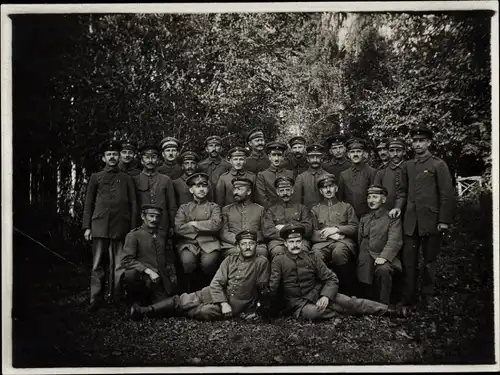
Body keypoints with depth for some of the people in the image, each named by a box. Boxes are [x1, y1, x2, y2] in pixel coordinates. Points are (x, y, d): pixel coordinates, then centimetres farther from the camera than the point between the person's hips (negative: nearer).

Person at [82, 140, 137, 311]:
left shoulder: (126, 178, 15)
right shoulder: (96, 177, 15)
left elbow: (133, 204, 11)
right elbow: (89, 203, 12)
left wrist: (133, 228, 2)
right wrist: (86, 227, 3)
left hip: (120, 227, 0)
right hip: (100, 226, 0)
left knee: (119, 264, -1)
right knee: (98, 264, -2)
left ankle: (117, 298, 6)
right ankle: (96, 299, 1)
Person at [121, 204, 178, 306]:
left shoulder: (162, 234, 15)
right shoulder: (134, 235, -2)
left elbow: (169, 257, 23)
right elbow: (127, 260, -12)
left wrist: (172, 275, 10)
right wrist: (148, 271, -20)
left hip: (160, 282, 5)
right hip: (142, 278, -4)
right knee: (130, 274, -36)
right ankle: (134, 301, -5)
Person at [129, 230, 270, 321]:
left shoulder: (262, 262, -3)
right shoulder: (230, 260, 6)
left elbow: (262, 288, -1)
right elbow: (216, 283, -2)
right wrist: (223, 303, -17)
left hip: (237, 303, -4)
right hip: (217, 294, 4)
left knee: (205, 312, -29)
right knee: (184, 300, -11)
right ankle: (145, 311, -12)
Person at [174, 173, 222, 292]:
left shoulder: (213, 207, 17)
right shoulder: (184, 208, 17)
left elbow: (216, 224, -4)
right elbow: (178, 229, 0)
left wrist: (194, 224, -1)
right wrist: (205, 228, -1)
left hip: (209, 243, 0)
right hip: (188, 243, 0)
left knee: (208, 262, -32)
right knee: (187, 261, -32)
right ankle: (188, 289, -6)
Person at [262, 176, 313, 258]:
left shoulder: (302, 208, 24)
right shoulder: (270, 210, 22)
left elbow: (308, 229, 8)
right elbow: (267, 231, 5)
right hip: (277, 240, 0)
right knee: (278, 251, -37)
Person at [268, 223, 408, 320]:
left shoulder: (311, 258, 5)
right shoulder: (278, 261, -2)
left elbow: (331, 279, 1)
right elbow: (272, 288, -4)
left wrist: (326, 296, -16)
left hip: (317, 295, 3)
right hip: (297, 303, -3)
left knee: (349, 302, -16)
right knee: (312, 313, -37)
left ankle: (391, 311, -12)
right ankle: (340, 312, -9)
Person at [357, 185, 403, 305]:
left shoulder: (392, 218, 2)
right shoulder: (364, 219, 20)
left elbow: (394, 241, -10)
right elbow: (360, 241, 19)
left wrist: (384, 257, -25)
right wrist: (362, 258, 3)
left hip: (384, 258, -5)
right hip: (366, 260, 5)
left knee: (383, 270, -35)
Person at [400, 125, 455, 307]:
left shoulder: (438, 165, -1)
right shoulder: (408, 166, 12)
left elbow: (447, 194, -5)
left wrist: (444, 220, -10)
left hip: (431, 221, -3)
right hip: (410, 222, 3)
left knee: (429, 261, 7)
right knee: (408, 260, 2)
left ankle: (428, 297, 20)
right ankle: (407, 298, 11)